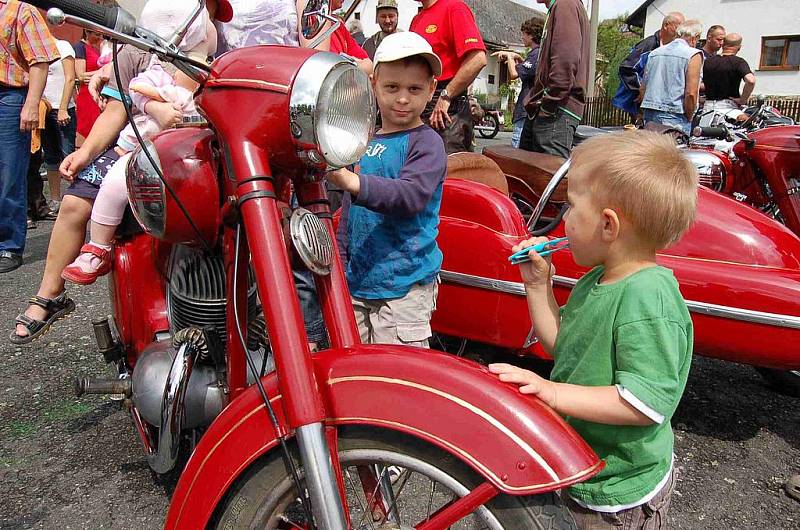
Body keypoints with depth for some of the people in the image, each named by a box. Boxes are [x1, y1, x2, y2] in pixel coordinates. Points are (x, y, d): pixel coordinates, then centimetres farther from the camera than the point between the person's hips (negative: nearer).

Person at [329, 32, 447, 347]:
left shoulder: (427, 142, -7)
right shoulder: (364, 143, 12)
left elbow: (412, 194, -26)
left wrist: (352, 182, -38)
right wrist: (339, 265, 23)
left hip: (404, 285, -6)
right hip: (357, 282, 7)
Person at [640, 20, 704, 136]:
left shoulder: (654, 53, 14)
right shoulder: (693, 55, -4)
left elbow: (643, 88, 15)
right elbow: (691, 94, -12)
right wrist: (688, 119, 0)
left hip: (649, 115, 6)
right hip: (675, 117, -6)